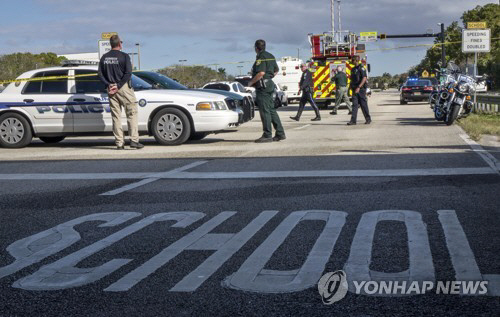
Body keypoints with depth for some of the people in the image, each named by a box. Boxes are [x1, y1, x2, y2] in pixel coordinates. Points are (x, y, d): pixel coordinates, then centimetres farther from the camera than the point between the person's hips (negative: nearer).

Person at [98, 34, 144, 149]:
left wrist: (109, 84, -2)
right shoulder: (124, 56, -6)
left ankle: (119, 143, 5)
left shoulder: (104, 58, 9)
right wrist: (119, 85, -12)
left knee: (116, 116, 7)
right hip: (124, 88, -5)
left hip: (111, 89, 5)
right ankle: (134, 140, -7)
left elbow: (100, 74, 5)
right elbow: (128, 73, -14)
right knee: (132, 114, 1)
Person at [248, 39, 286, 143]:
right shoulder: (270, 56, 16)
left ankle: (267, 135, -8)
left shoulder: (261, 57, -13)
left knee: (265, 111, -8)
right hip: (270, 84, 10)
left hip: (263, 86, -10)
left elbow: (261, 73, -24)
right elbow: (276, 70, 27)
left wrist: (251, 82, -14)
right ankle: (280, 133, 13)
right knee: (271, 110, 13)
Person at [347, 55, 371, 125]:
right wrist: (352, 87, 14)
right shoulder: (353, 69, 15)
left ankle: (368, 119, 12)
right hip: (355, 89, 7)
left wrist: (359, 87, -24)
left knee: (364, 104, 0)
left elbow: (364, 78, -17)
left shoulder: (361, 68, -8)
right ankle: (353, 120, -6)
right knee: (354, 104, -1)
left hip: (361, 89, -7)